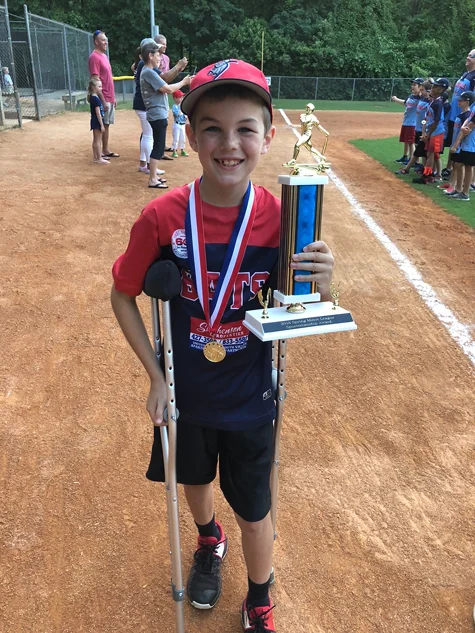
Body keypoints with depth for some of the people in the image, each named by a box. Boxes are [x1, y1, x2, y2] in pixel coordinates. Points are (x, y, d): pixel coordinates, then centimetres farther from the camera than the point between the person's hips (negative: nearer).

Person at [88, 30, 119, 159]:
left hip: (109, 98, 9)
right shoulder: (94, 57, -12)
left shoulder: (104, 56, 17)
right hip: (103, 99, -9)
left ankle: (106, 150, 19)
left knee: (106, 125, 12)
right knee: (101, 126, -5)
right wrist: (103, 100, -21)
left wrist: (113, 97, 18)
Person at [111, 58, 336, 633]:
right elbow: (123, 297, -5)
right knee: (195, 479, 27)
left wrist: (321, 284, -31)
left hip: (250, 399, -1)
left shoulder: (281, 218, -17)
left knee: (254, 513, 15)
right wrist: (156, 375, -9)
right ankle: (209, 541, 63)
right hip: (184, 393, 1)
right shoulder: (162, 217, -18)